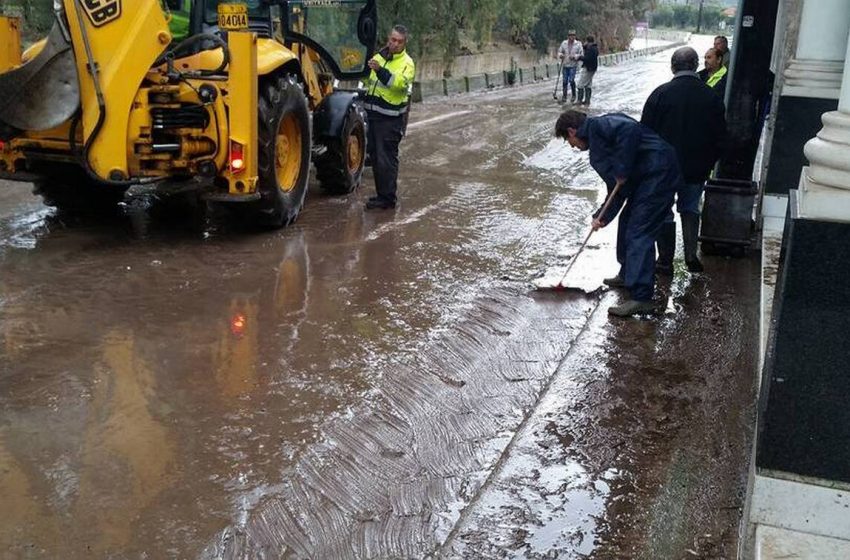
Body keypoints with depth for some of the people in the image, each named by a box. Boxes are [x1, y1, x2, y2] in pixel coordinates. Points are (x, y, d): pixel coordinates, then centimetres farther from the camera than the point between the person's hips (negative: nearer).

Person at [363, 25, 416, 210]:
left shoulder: (407, 63, -8)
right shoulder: (378, 56, 13)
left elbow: (401, 83, -29)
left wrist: (380, 70, -39)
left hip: (391, 118, -7)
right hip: (373, 114, 7)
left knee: (386, 158, -7)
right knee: (375, 156, 13)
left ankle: (387, 198, 0)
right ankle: (382, 194, 24)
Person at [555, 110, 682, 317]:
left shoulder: (596, 126, -6)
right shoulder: (597, 144, 23)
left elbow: (630, 130, -25)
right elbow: (616, 186, 24)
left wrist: (622, 170, -19)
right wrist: (603, 216, 17)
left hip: (659, 173, -11)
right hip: (645, 177, 11)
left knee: (639, 234, -11)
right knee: (627, 222, 22)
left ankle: (641, 298, -11)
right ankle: (628, 275, 39)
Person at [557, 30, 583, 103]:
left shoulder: (578, 44, -2)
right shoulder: (564, 43, 5)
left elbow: (581, 55, -3)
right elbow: (559, 51, 11)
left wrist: (574, 56, -19)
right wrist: (560, 55, -11)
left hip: (573, 65, -3)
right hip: (565, 65, 3)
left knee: (571, 80, -12)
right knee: (565, 81, 5)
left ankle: (573, 95, 6)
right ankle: (564, 96, 16)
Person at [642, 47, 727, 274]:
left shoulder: (661, 93, -12)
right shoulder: (711, 97, -2)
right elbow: (720, 137, 3)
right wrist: (708, 164, 15)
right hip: (697, 169, 3)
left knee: (663, 212, 9)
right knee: (690, 208, 21)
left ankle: (665, 261, 13)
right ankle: (691, 254, 11)